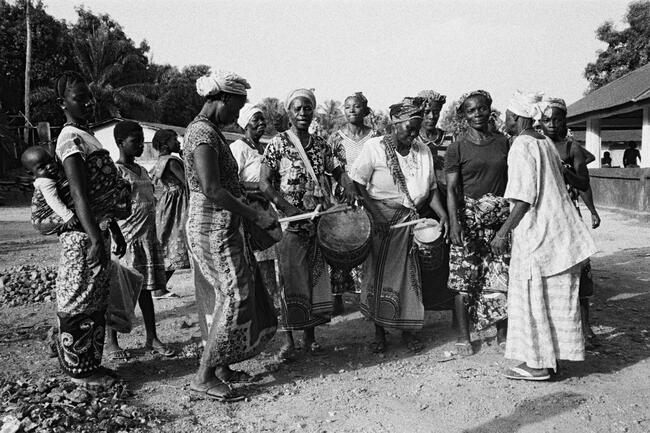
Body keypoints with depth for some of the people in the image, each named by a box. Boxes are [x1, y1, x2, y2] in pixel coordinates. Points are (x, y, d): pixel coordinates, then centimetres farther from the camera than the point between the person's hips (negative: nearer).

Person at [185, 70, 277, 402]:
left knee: (223, 296, 14)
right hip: (214, 228, -10)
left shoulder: (209, 131, 15)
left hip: (222, 227, 10)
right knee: (234, 296, -6)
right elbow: (212, 190, -25)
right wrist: (256, 216, -22)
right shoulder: (203, 133, -17)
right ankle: (204, 376, 3)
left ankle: (221, 366, 25)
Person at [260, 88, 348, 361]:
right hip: (291, 223, -5)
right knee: (292, 280, -4)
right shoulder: (278, 144, -4)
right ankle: (288, 340, 6)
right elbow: (264, 182, -8)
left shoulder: (320, 145, 11)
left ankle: (310, 336, 20)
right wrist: (287, 208, -20)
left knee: (317, 277, 8)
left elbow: (337, 171, 19)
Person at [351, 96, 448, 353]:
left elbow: (431, 188, 9)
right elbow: (358, 184, -9)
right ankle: (379, 332, 16)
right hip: (380, 217, -3)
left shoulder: (423, 151, 7)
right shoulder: (374, 147, -6)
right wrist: (375, 215, -18)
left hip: (410, 219, 3)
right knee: (377, 272, 2)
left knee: (409, 273, 5)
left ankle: (408, 330, 20)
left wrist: (443, 214, -6)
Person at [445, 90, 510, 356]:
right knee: (465, 278, 0)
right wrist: (454, 222, -15)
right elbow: (452, 188, -4)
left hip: (500, 217, 3)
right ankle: (463, 336, 11)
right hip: (468, 216, -2)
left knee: (502, 277, 3)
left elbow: (511, 182, 12)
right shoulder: (457, 148, 1)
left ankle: (503, 334, 16)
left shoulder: (503, 143, 11)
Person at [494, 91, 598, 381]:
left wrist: (503, 232, -17)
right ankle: (552, 356, 25)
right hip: (559, 230, 9)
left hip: (536, 232, -9)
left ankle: (537, 364, 10)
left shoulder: (521, 146, -14)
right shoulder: (545, 142, 12)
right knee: (555, 297, 14)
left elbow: (524, 198, -20)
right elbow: (561, 175, 20)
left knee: (532, 298, 1)